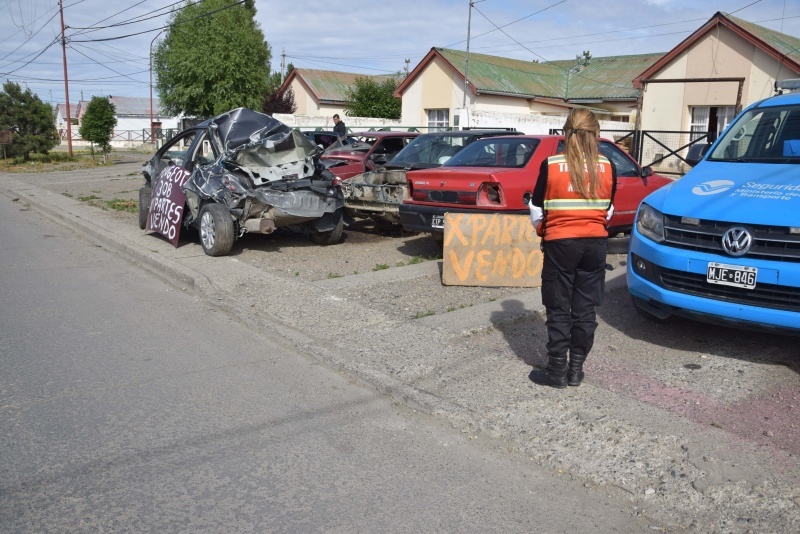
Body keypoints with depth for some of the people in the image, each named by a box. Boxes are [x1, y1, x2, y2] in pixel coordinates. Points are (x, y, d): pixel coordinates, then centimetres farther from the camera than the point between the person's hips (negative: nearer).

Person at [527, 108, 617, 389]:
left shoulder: (550, 166, -9)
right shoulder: (607, 168, 0)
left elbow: (537, 211, -3)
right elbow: (607, 210, 9)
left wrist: (542, 231, 16)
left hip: (560, 243, -3)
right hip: (595, 243, 3)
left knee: (559, 309, 5)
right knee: (585, 308, 10)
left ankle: (557, 371, 10)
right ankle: (576, 369, 18)